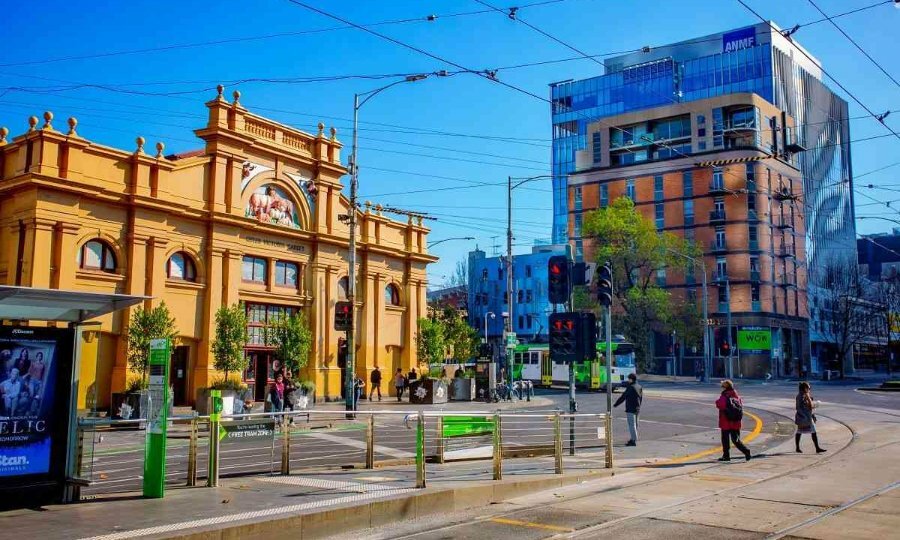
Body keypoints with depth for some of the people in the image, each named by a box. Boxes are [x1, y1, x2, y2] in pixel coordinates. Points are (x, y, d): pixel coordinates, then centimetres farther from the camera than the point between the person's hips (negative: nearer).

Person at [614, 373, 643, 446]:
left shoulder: (630, 387, -16)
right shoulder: (639, 387, 9)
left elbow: (623, 397, -14)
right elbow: (641, 398, 16)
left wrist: (615, 404, -5)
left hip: (630, 409, -8)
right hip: (637, 409, 9)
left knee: (632, 425, -5)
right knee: (635, 424, 16)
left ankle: (634, 441, -5)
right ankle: (633, 439, 25)